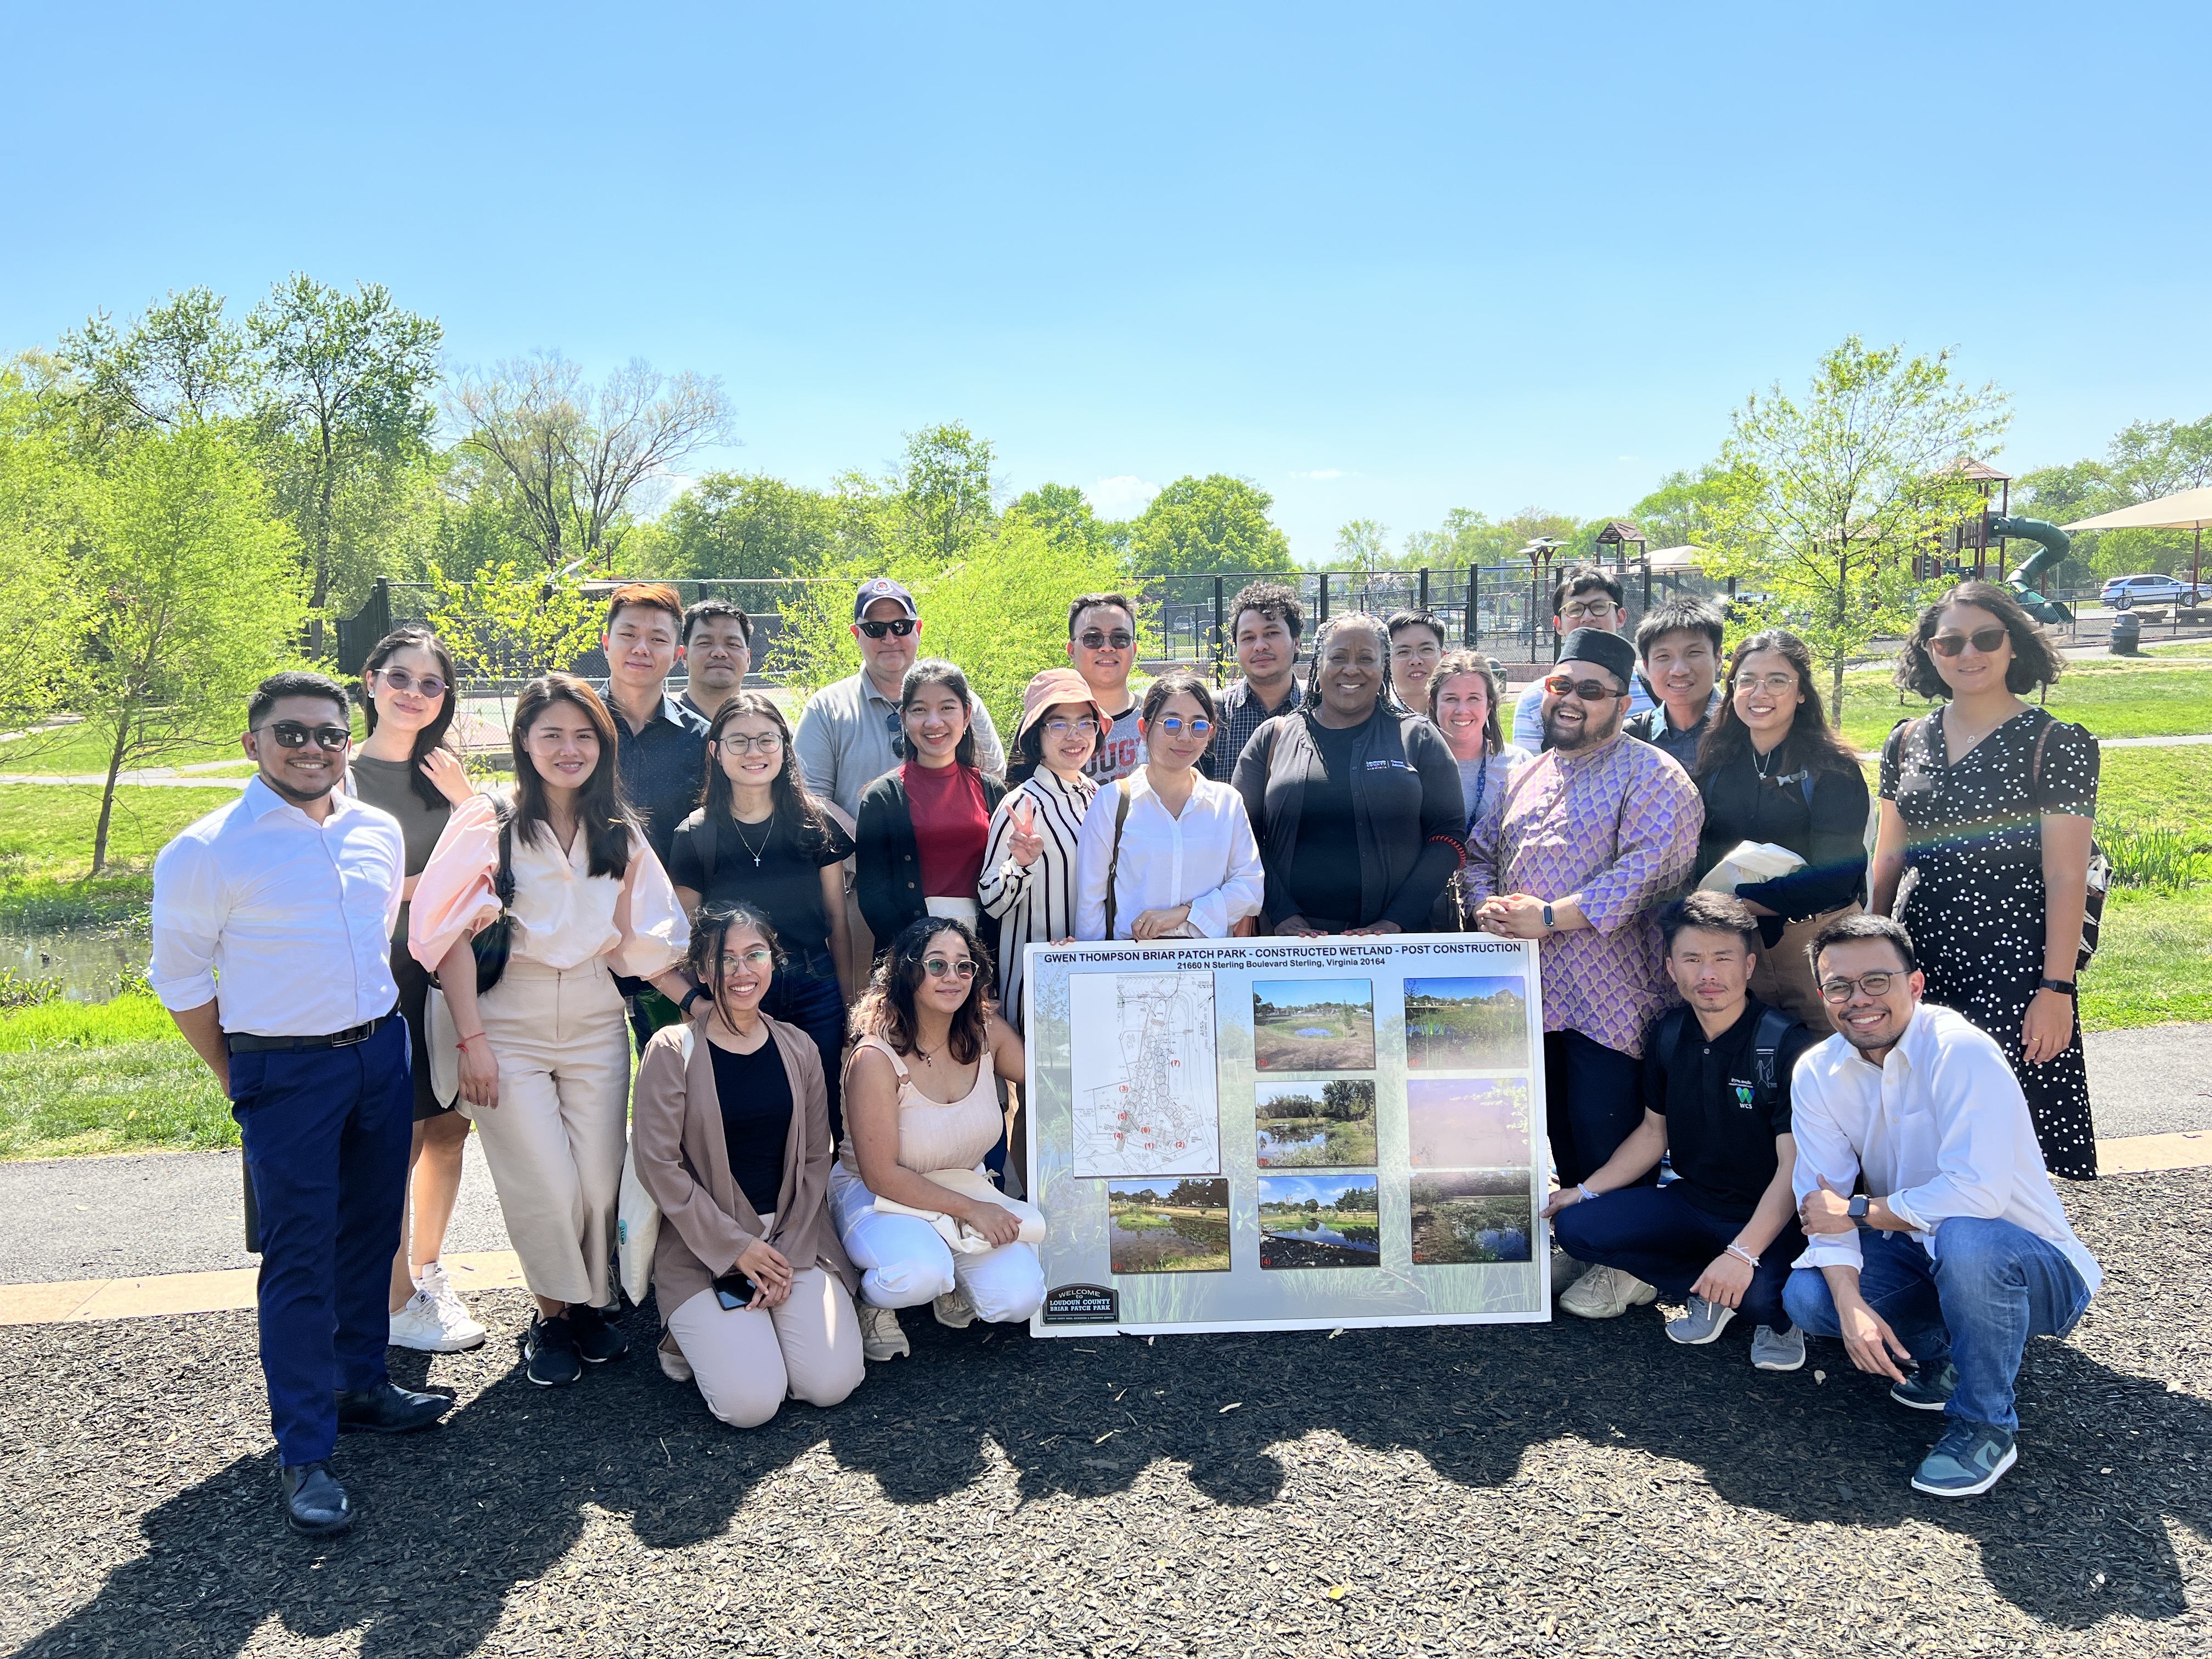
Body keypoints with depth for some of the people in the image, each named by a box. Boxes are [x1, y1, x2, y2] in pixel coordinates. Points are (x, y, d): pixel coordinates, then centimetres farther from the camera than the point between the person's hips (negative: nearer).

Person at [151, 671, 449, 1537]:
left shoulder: (380, 833, 4)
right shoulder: (206, 851, -12)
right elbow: (181, 977, -3)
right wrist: (237, 1077, 3)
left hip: (382, 1052, 5)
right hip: (286, 1074, -5)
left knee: (371, 1232, 16)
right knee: (300, 1259, -1)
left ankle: (361, 1384, 34)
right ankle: (304, 1455, 9)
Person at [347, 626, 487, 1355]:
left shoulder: (444, 774, 9)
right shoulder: (340, 774, -8)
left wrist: (467, 799, -9)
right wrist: (425, 885, -16)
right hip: (378, 975, -6)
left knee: (451, 1122, 11)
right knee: (399, 1135, 0)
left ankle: (427, 1268, 32)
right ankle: (398, 1303, 15)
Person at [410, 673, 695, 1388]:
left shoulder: (620, 835, 8)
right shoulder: (489, 823, -4)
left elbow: (638, 940, 10)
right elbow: (453, 937, -7)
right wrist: (472, 1038, -11)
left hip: (595, 1019, 3)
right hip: (510, 1021, -3)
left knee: (600, 1181, 1)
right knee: (547, 1187, -4)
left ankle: (591, 1306, 25)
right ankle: (554, 1314, 20)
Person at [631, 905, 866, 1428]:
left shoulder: (798, 1049, 6)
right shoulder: (672, 1051, -5)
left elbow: (816, 1159, 8)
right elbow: (658, 1164, -9)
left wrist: (789, 1251, -5)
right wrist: (735, 1246, -12)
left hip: (797, 1239, 3)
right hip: (703, 1247, -3)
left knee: (832, 1384, -14)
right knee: (752, 1402, -19)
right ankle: (699, 1334, 13)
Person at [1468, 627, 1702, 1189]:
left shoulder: (1649, 775, -5)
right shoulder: (1528, 776, 19)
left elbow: (1652, 867, -19)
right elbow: (1481, 853, 22)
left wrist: (1550, 917, -20)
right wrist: (1486, 905, -2)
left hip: (1607, 1003, -7)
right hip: (1524, 996, 7)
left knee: (1605, 1158, -3)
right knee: (1557, 1145, 15)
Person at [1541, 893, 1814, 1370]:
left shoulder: (1787, 1044, -19)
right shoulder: (1667, 1035, 0)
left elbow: (1794, 1167, -21)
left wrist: (1743, 1254, -31)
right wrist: (1585, 1191, 4)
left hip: (1771, 1219, -5)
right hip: (1690, 1202, 6)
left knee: (1759, 1294, -36)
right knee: (1575, 1227, -13)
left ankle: (1773, 1314, 4)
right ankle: (1709, 1291, -1)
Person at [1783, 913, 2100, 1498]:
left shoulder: (1960, 1050, -25)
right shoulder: (1817, 1073, -7)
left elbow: (1978, 1192, -35)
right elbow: (1825, 1206, -10)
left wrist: (1858, 1210, -22)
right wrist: (1852, 1306, -26)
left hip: (2033, 1264, -5)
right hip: (1918, 1255, 6)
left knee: (1965, 1237, -38)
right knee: (1806, 1296, -18)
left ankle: (1985, 1424, -14)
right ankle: (1937, 1350, 12)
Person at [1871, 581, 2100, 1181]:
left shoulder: (2056, 744, -2)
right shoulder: (1907, 743, 10)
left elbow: (2067, 876, -7)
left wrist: (2056, 988, -12)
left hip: (2012, 964, -4)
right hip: (1920, 957, 4)